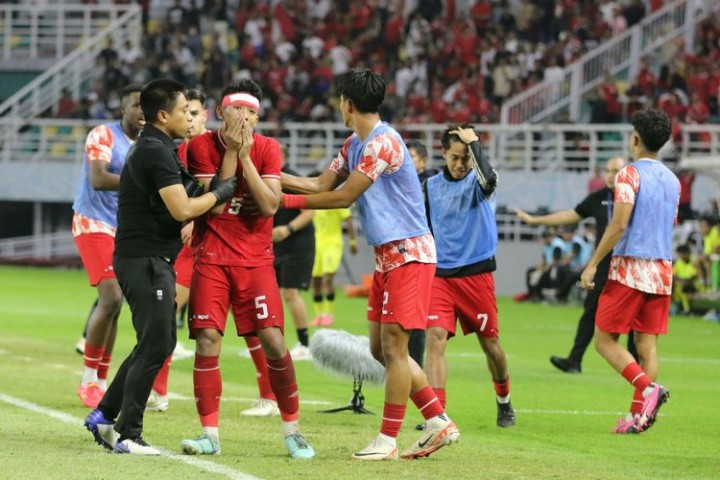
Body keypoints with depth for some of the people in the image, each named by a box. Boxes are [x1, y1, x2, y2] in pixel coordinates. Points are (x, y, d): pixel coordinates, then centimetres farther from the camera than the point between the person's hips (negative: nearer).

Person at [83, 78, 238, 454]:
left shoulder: (152, 148, 18)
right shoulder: (157, 152, -16)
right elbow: (182, 209, -22)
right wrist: (220, 192, -7)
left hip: (148, 260, 11)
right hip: (147, 261, -11)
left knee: (158, 342, 16)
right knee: (155, 346, -9)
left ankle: (104, 416, 19)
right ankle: (128, 435, -6)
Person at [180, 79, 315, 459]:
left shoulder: (267, 148, -1)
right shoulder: (202, 146, -4)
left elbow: (270, 206, -13)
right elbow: (213, 205, -13)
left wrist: (245, 156, -16)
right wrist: (230, 153, -16)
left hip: (255, 257, 0)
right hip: (211, 256, 0)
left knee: (272, 341, -7)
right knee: (207, 339, -10)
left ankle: (292, 430, 5)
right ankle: (210, 433, -3)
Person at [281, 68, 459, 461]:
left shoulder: (383, 142, -17)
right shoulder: (354, 144, 13)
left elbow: (343, 197, -17)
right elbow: (322, 185, 15)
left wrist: (285, 201, -12)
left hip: (408, 253, -10)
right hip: (386, 256, 10)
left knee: (393, 345, -8)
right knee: (381, 348, 9)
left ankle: (387, 440, -4)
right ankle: (438, 423, 15)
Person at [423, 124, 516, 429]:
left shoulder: (478, 181, -4)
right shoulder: (431, 186, 7)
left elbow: (488, 179, -31)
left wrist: (473, 143, -22)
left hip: (477, 274, -2)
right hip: (440, 275, 2)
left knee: (490, 343, 9)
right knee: (436, 338, -14)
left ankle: (504, 403, 33)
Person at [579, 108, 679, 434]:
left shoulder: (630, 174, -10)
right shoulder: (672, 181, 13)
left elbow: (619, 225, -17)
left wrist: (593, 264, -14)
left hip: (629, 268, -7)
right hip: (662, 270, 7)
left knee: (604, 339, 0)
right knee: (647, 343, 6)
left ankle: (647, 388, -20)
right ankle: (638, 414, 0)